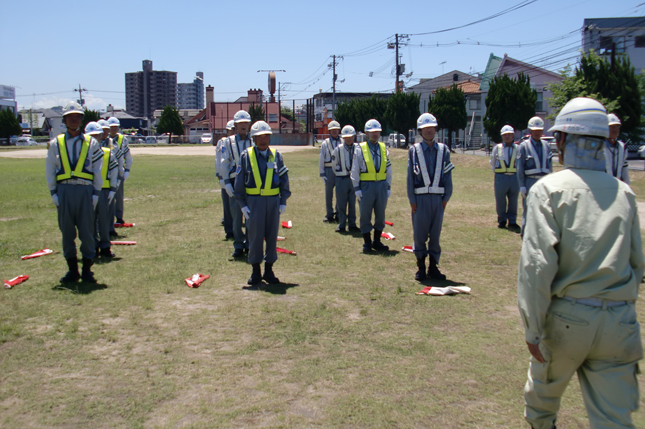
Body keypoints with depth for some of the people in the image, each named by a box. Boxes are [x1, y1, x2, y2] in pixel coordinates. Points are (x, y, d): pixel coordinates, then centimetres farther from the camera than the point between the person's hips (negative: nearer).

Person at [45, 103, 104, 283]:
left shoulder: (91, 143, 9)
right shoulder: (55, 143, 11)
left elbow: (98, 170, 7)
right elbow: (50, 170, 11)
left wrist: (96, 193, 0)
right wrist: (53, 193, 2)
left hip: (85, 190, -1)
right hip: (64, 191, 1)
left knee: (87, 231, 0)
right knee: (67, 232, 5)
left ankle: (87, 270, 10)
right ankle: (72, 269, 15)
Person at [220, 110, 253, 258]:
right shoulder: (228, 142, 4)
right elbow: (224, 164, 3)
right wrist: (227, 182, -5)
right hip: (235, 183, -1)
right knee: (236, 216, 1)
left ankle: (250, 244, 16)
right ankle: (238, 245, 11)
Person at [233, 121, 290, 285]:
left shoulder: (276, 155, 7)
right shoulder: (246, 156, 1)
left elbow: (284, 179, 10)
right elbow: (239, 181, 3)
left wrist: (283, 202, 3)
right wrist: (242, 204, -3)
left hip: (273, 200, 2)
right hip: (254, 201, -2)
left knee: (272, 236, 6)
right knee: (255, 236, 1)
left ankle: (269, 270, 18)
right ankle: (256, 272, 13)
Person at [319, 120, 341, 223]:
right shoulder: (325, 143, 5)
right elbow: (321, 159, 6)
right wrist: (322, 173, 0)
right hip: (329, 170, 0)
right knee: (329, 193, 4)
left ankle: (338, 214, 15)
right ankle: (329, 215, 13)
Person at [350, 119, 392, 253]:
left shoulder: (384, 148, 8)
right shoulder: (360, 149, -4)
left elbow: (388, 170, 12)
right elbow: (355, 170, -3)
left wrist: (388, 187, 7)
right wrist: (357, 188, -8)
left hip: (382, 186, 4)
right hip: (366, 186, -4)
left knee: (380, 215, 10)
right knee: (365, 216, 3)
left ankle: (377, 242, 24)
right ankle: (367, 243, 16)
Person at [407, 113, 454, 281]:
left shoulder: (443, 150, 7)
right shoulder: (414, 150, 1)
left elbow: (448, 175, 7)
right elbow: (410, 176, 1)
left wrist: (446, 197, 1)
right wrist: (412, 200, -4)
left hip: (438, 197, 2)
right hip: (420, 198, -2)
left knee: (436, 233, 7)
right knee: (420, 233, 2)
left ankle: (433, 267, 18)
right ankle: (421, 267, 15)